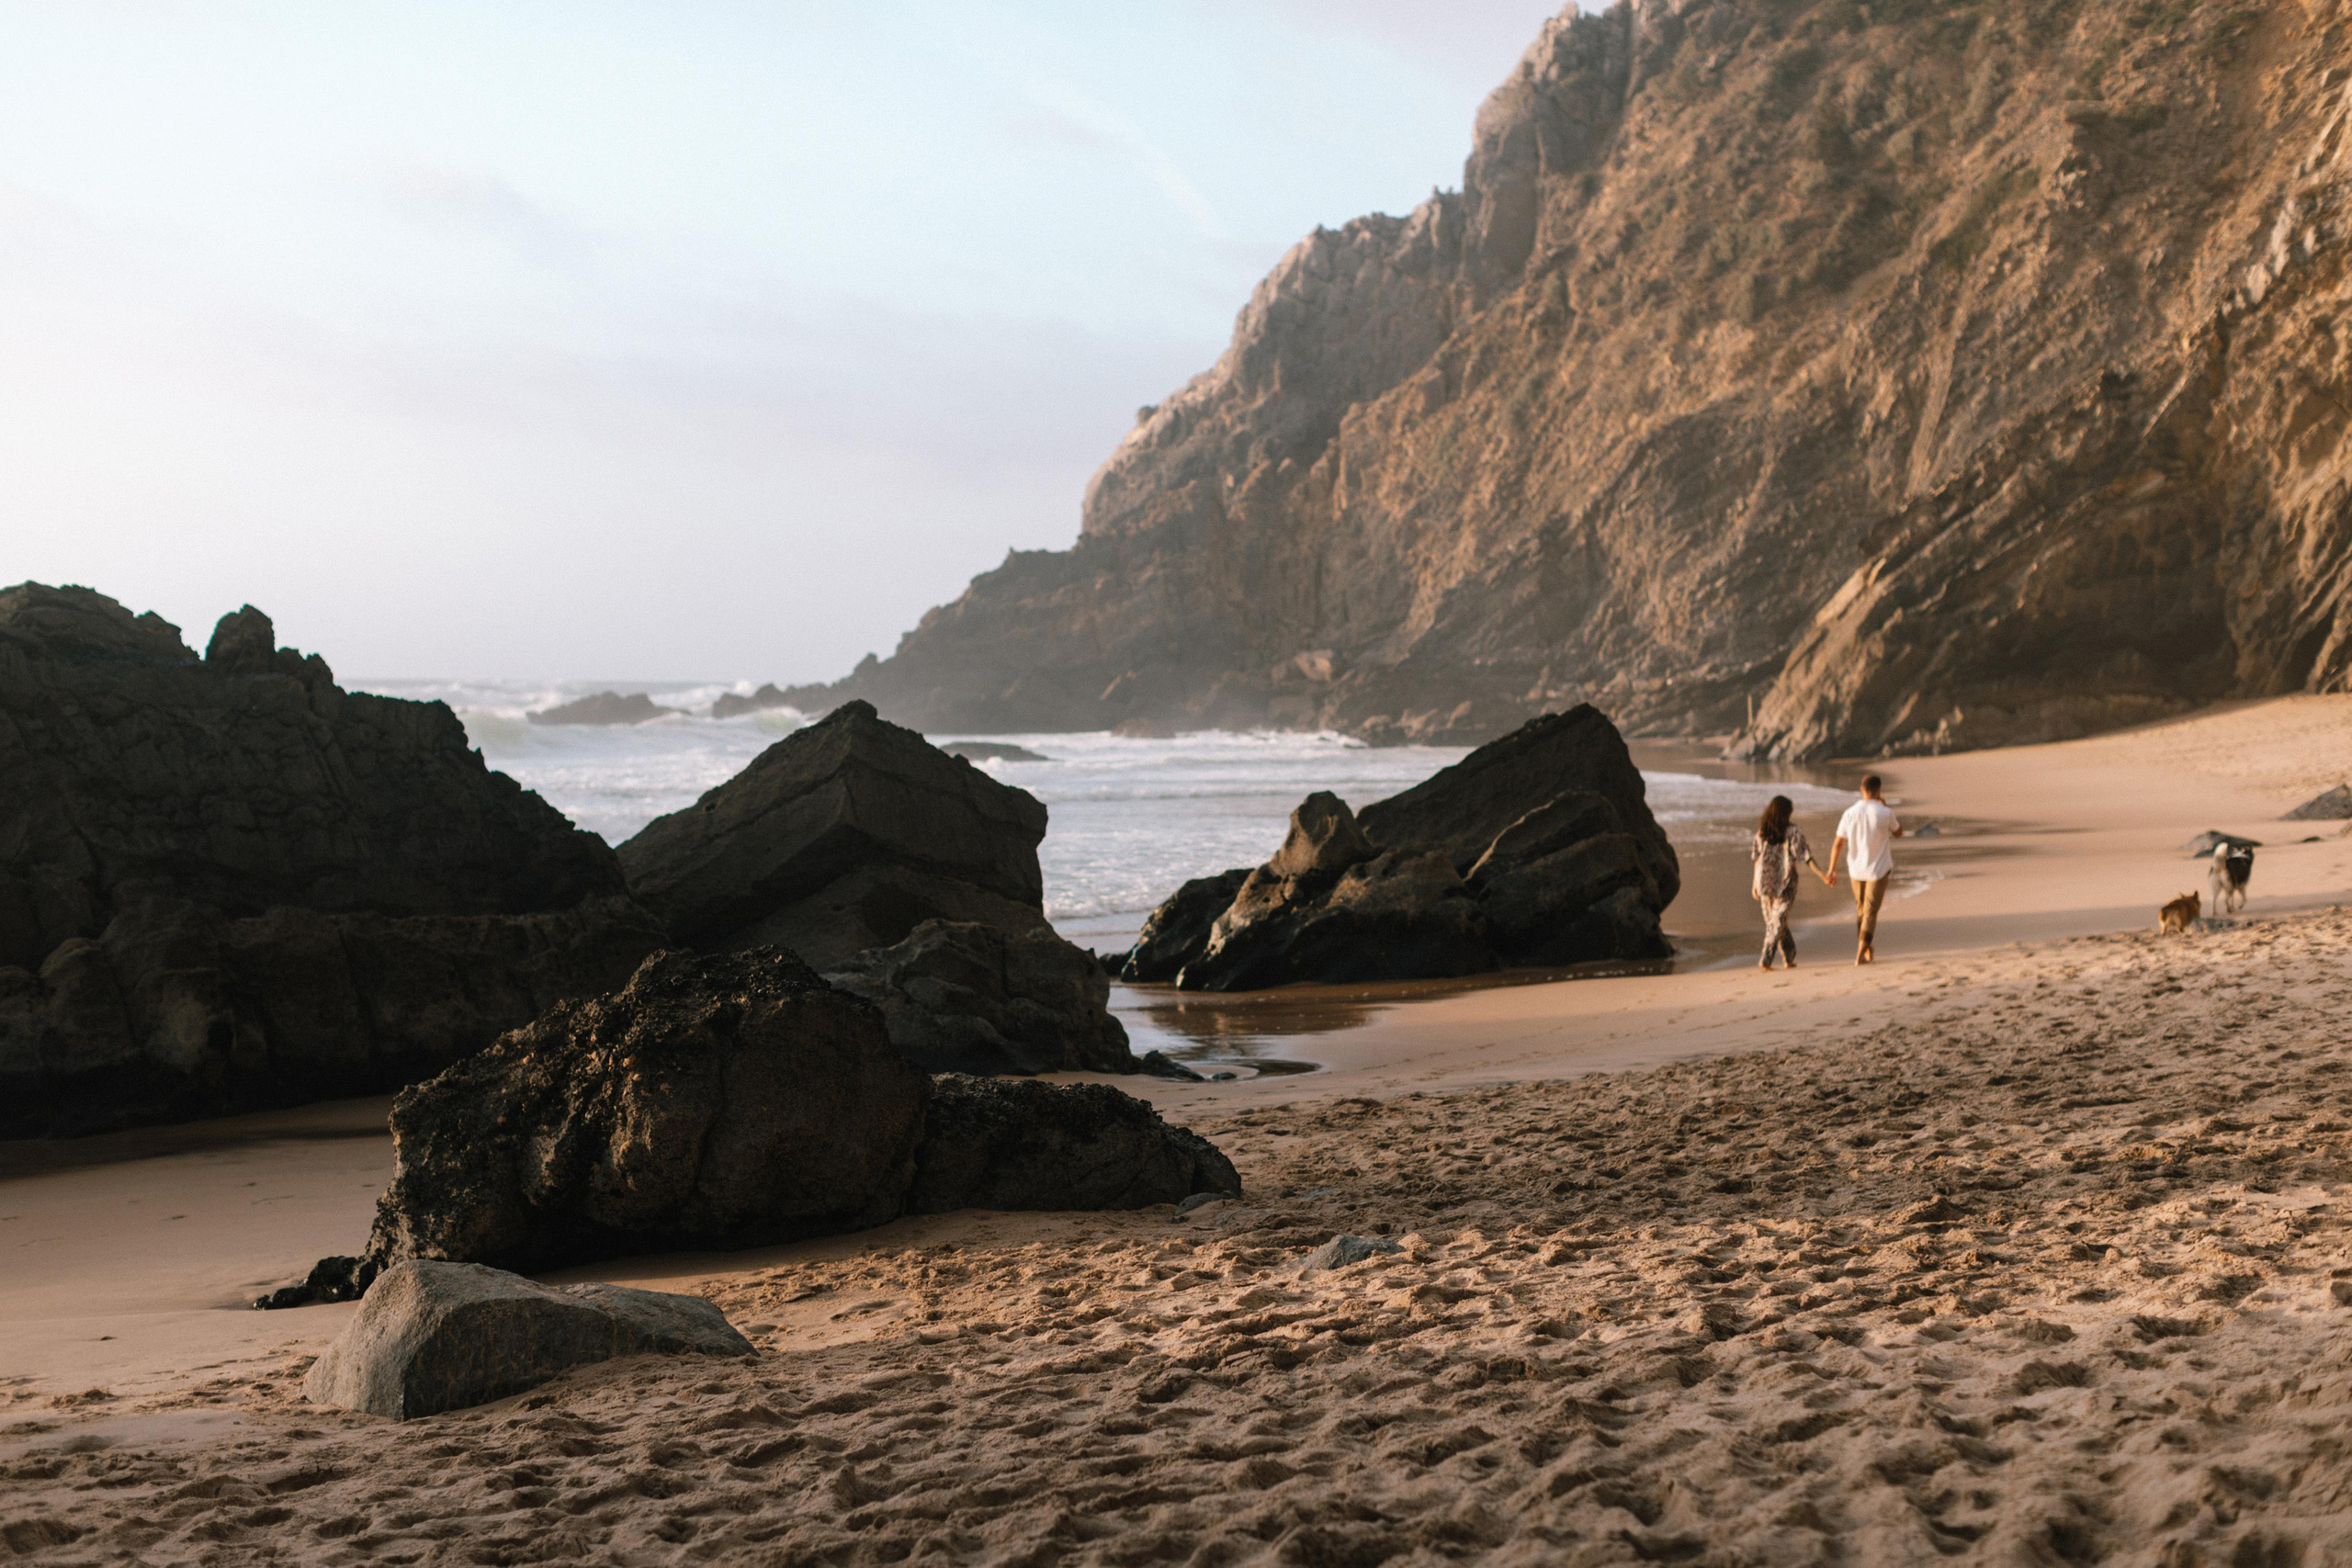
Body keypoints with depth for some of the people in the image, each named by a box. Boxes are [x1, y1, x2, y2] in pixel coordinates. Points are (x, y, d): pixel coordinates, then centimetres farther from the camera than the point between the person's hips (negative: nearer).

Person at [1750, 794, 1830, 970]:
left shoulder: (1762, 831, 1)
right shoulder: (1793, 831, -9)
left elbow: (1757, 857, 3)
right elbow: (1806, 856, -14)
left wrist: (1755, 883, 9)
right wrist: (1822, 875, -12)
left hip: (1765, 881, 3)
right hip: (1785, 882, -3)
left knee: (1774, 919, 16)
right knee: (1778, 921, 1)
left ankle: (1789, 957, 23)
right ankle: (1766, 959, -10)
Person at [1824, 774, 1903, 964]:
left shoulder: (1850, 813, -7)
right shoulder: (1885, 813, -14)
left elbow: (1838, 844, -5)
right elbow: (1898, 833, 6)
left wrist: (1832, 870, 1)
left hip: (1856, 869, 3)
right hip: (1878, 870, -3)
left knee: (1861, 909, 20)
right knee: (1870, 912, 1)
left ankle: (1867, 949, 32)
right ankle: (1861, 954, -7)